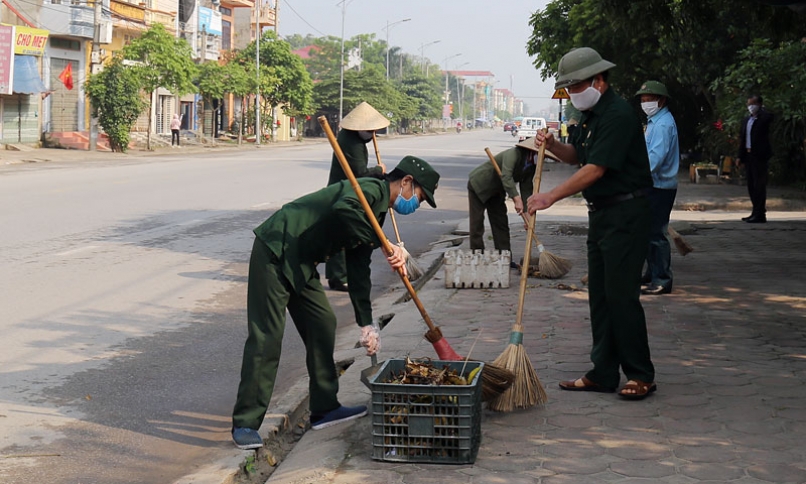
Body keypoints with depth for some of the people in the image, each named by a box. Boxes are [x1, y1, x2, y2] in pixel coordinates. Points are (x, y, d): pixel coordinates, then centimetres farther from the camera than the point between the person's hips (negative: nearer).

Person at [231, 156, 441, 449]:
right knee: (266, 338, -10)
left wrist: (366, 324, 14)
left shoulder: (376, 211, 17)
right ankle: (245, 423, -5)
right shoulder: (370, 190, -13)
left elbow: (358, 272, 18)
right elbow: (343, 209, -38)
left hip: (300, 263, 11)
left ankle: (324, 409, 24)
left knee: (322, 326, 13)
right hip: (275, 252, -11)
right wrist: (383, 244, -34)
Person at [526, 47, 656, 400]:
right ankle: (603, 374, 15)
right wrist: (552, 145, 1)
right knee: (599, 295, 10)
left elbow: (595, 170, -23)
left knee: (622, 295, -8)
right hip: (600, 213, 10)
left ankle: (640, 375, 0)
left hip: (625, 214, -10)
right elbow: (576, 156, 22)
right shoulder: (590, 114, 13)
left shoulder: (618, 115, -19)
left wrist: (551, 197, -21)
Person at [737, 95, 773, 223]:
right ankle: (756, 212, 19)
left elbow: (768, 117, -24)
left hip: (760, 156, -8)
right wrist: (740, 156, 12)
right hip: (748, 155, 8)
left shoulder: (764, 118, -3)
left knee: (759, 185, -8)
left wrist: (760, 109, -4)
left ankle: (760, 214, -7)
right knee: (752, 185, 12)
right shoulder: (746, 120, 16)